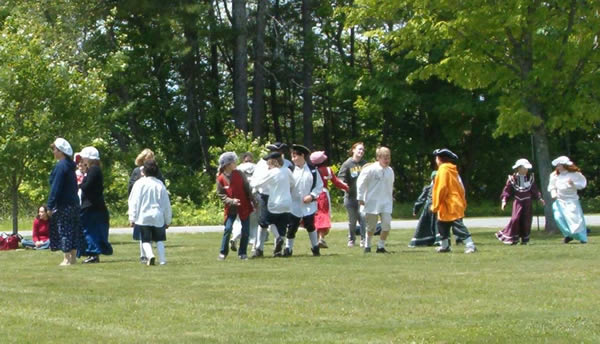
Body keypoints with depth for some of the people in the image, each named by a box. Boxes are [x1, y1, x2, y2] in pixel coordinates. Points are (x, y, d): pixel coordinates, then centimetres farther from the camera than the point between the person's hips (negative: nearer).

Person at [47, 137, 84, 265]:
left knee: (63, 231, -6)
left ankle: (67, 259, -6)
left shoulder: (60, 166, -14)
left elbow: (55, 187, -17)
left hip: (63, 205, -9)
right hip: (73, 203, 9)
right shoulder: (70, 166, 13)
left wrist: (50, 206, -15)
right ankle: (73, 257, 14)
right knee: (73, 230, 10)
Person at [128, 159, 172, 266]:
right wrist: (168, 220, 15)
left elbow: (134, 202, -7)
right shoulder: (160, 185, -1)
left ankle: (150, 255, -20)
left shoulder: (139, 184, -6)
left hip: (143, 217, -2)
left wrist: (132, 217, -2)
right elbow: (166, 204, 5)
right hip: (158, 217, 2)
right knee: (159, 239, 14)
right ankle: (162, 259, 4)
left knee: (146, 240, 4)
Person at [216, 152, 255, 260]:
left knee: (245, 231, 1)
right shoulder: (220, 179, -8)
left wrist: (253, 202, 2)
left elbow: (247, 189, 3)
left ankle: (242, 253, 14)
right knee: (228, 229, -10)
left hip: (244, 207, 2)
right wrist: (231, 201, -21)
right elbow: (221, 195, -6)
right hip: (231, 208, -2)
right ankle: (223, 252, 4)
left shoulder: (239, 174, -2)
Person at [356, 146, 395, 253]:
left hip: (386, 202, 4)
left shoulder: (390, 171, 7)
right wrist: (360, 197, -8)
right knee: (371, 227, 4)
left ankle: (381, 246, 2)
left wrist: (391, 199, 22)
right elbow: (361, 182, -7)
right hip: (372, 202, -4)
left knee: (387, 224, -10)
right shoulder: (370, 169, -11)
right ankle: (367, 246, 23)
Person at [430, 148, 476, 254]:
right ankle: (445, 246, 27)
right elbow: (460, 188, 15)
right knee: (442, 225, 19)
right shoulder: (452, 170, 15)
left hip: (451, 206, -10)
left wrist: (435, 206, -13)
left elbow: (441, 189, -18)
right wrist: (463, 202, 16)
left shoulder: (443, 170, -12)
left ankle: (470, 245, -16)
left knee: (458, 226, -12)